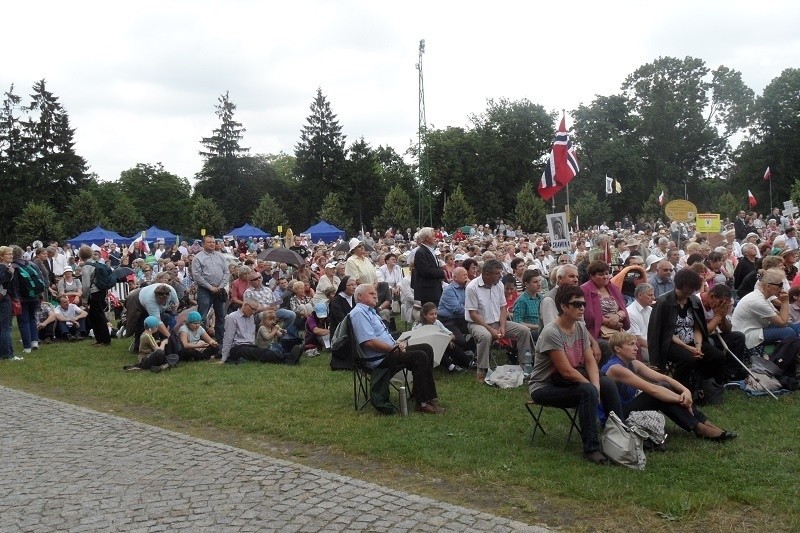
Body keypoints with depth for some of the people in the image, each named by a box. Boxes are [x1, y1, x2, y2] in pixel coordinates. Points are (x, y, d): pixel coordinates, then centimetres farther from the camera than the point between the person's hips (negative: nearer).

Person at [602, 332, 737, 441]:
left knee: (664, 388, -4)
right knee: (659, 391, -20)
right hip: (619, 417, -9)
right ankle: (699, 429, -15)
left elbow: (662, 378, -1)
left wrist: (685, 391, -18)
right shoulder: (615, 368, -21)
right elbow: (651, 389, -26)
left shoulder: (633, 364, 7)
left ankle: (706, 424, -7)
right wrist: (682, 399, -22)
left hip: (629, 409, 9)